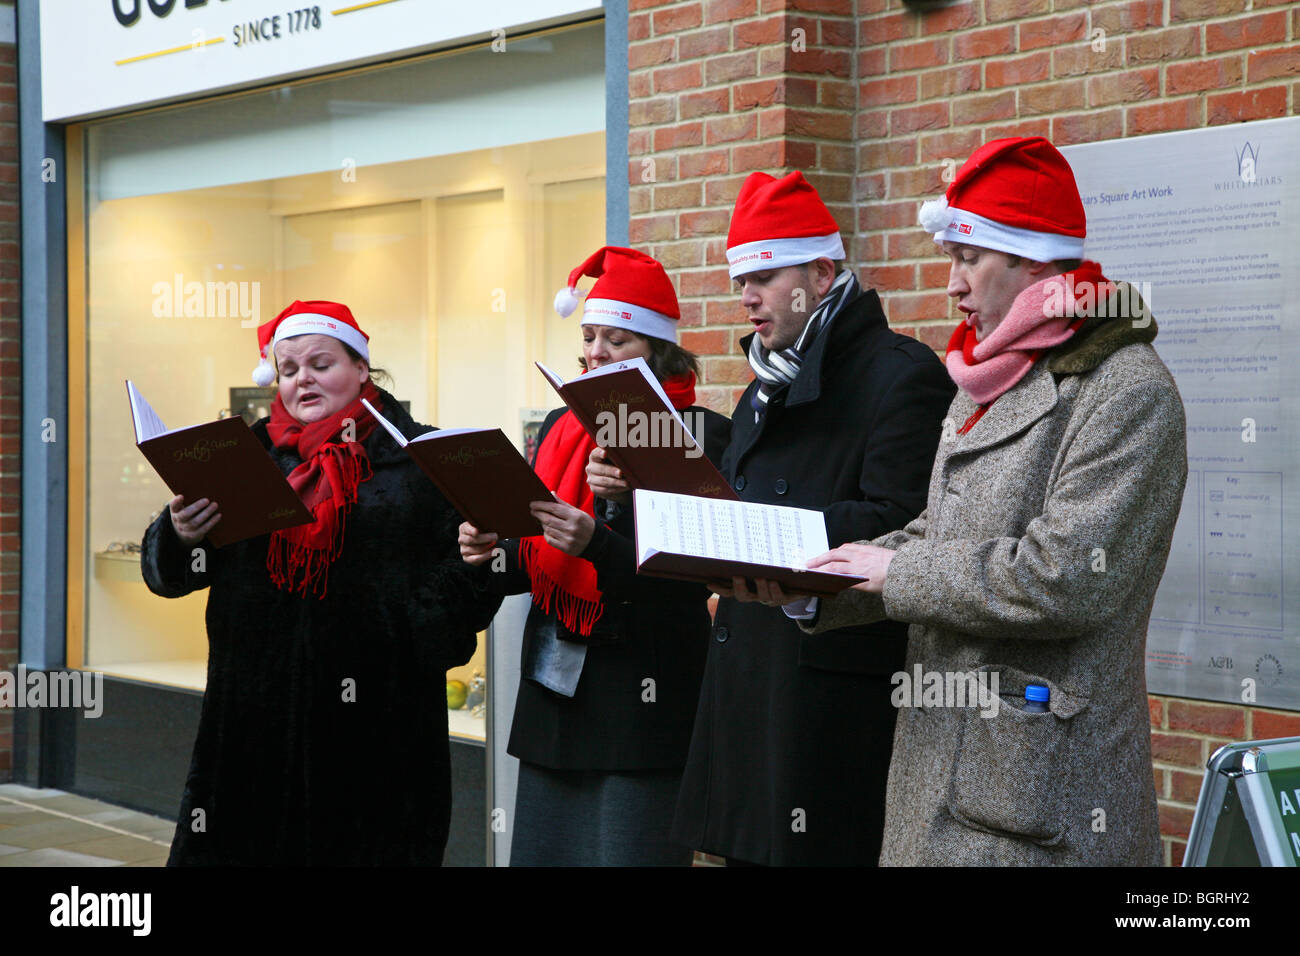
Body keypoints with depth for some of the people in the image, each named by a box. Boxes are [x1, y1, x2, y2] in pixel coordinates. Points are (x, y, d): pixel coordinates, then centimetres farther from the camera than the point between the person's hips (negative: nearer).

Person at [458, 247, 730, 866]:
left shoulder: (701, 435, -5)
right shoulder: (561, 428, 14)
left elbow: (692, 577, -13)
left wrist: (596, 545, -26)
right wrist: (492, 556, -4)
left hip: (643, 698, -6)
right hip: (552, 689, 6)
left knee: (628, 851, -4)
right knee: (540, 851, 8)